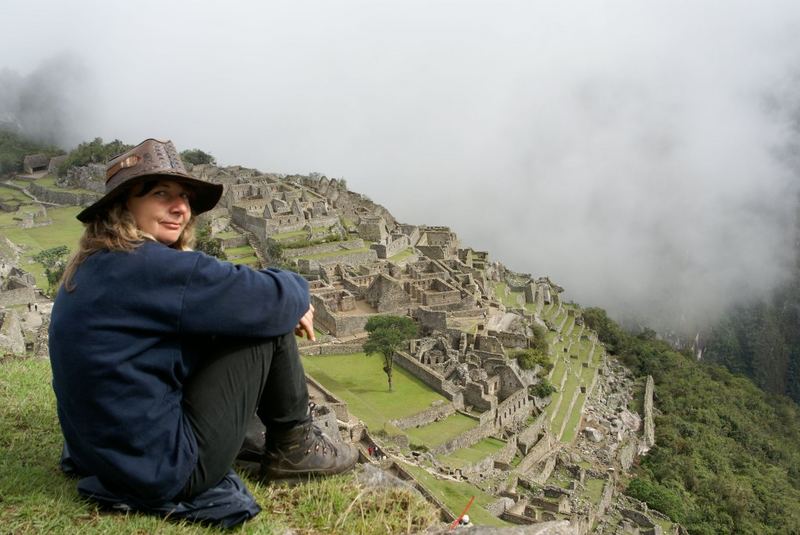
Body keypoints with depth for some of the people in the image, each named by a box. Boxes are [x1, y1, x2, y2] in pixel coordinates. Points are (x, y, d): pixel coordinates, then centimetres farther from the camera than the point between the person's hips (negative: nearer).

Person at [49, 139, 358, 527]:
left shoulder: (93, 268, 8)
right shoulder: (151, 266, -22)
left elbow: (214, 306, 15)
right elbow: (274, 300, -18)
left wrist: (287, 305, 4)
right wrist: (295, 292, 6)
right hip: (164, 472, -9)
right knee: (267, 324, -7)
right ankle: (293, 445, 12)